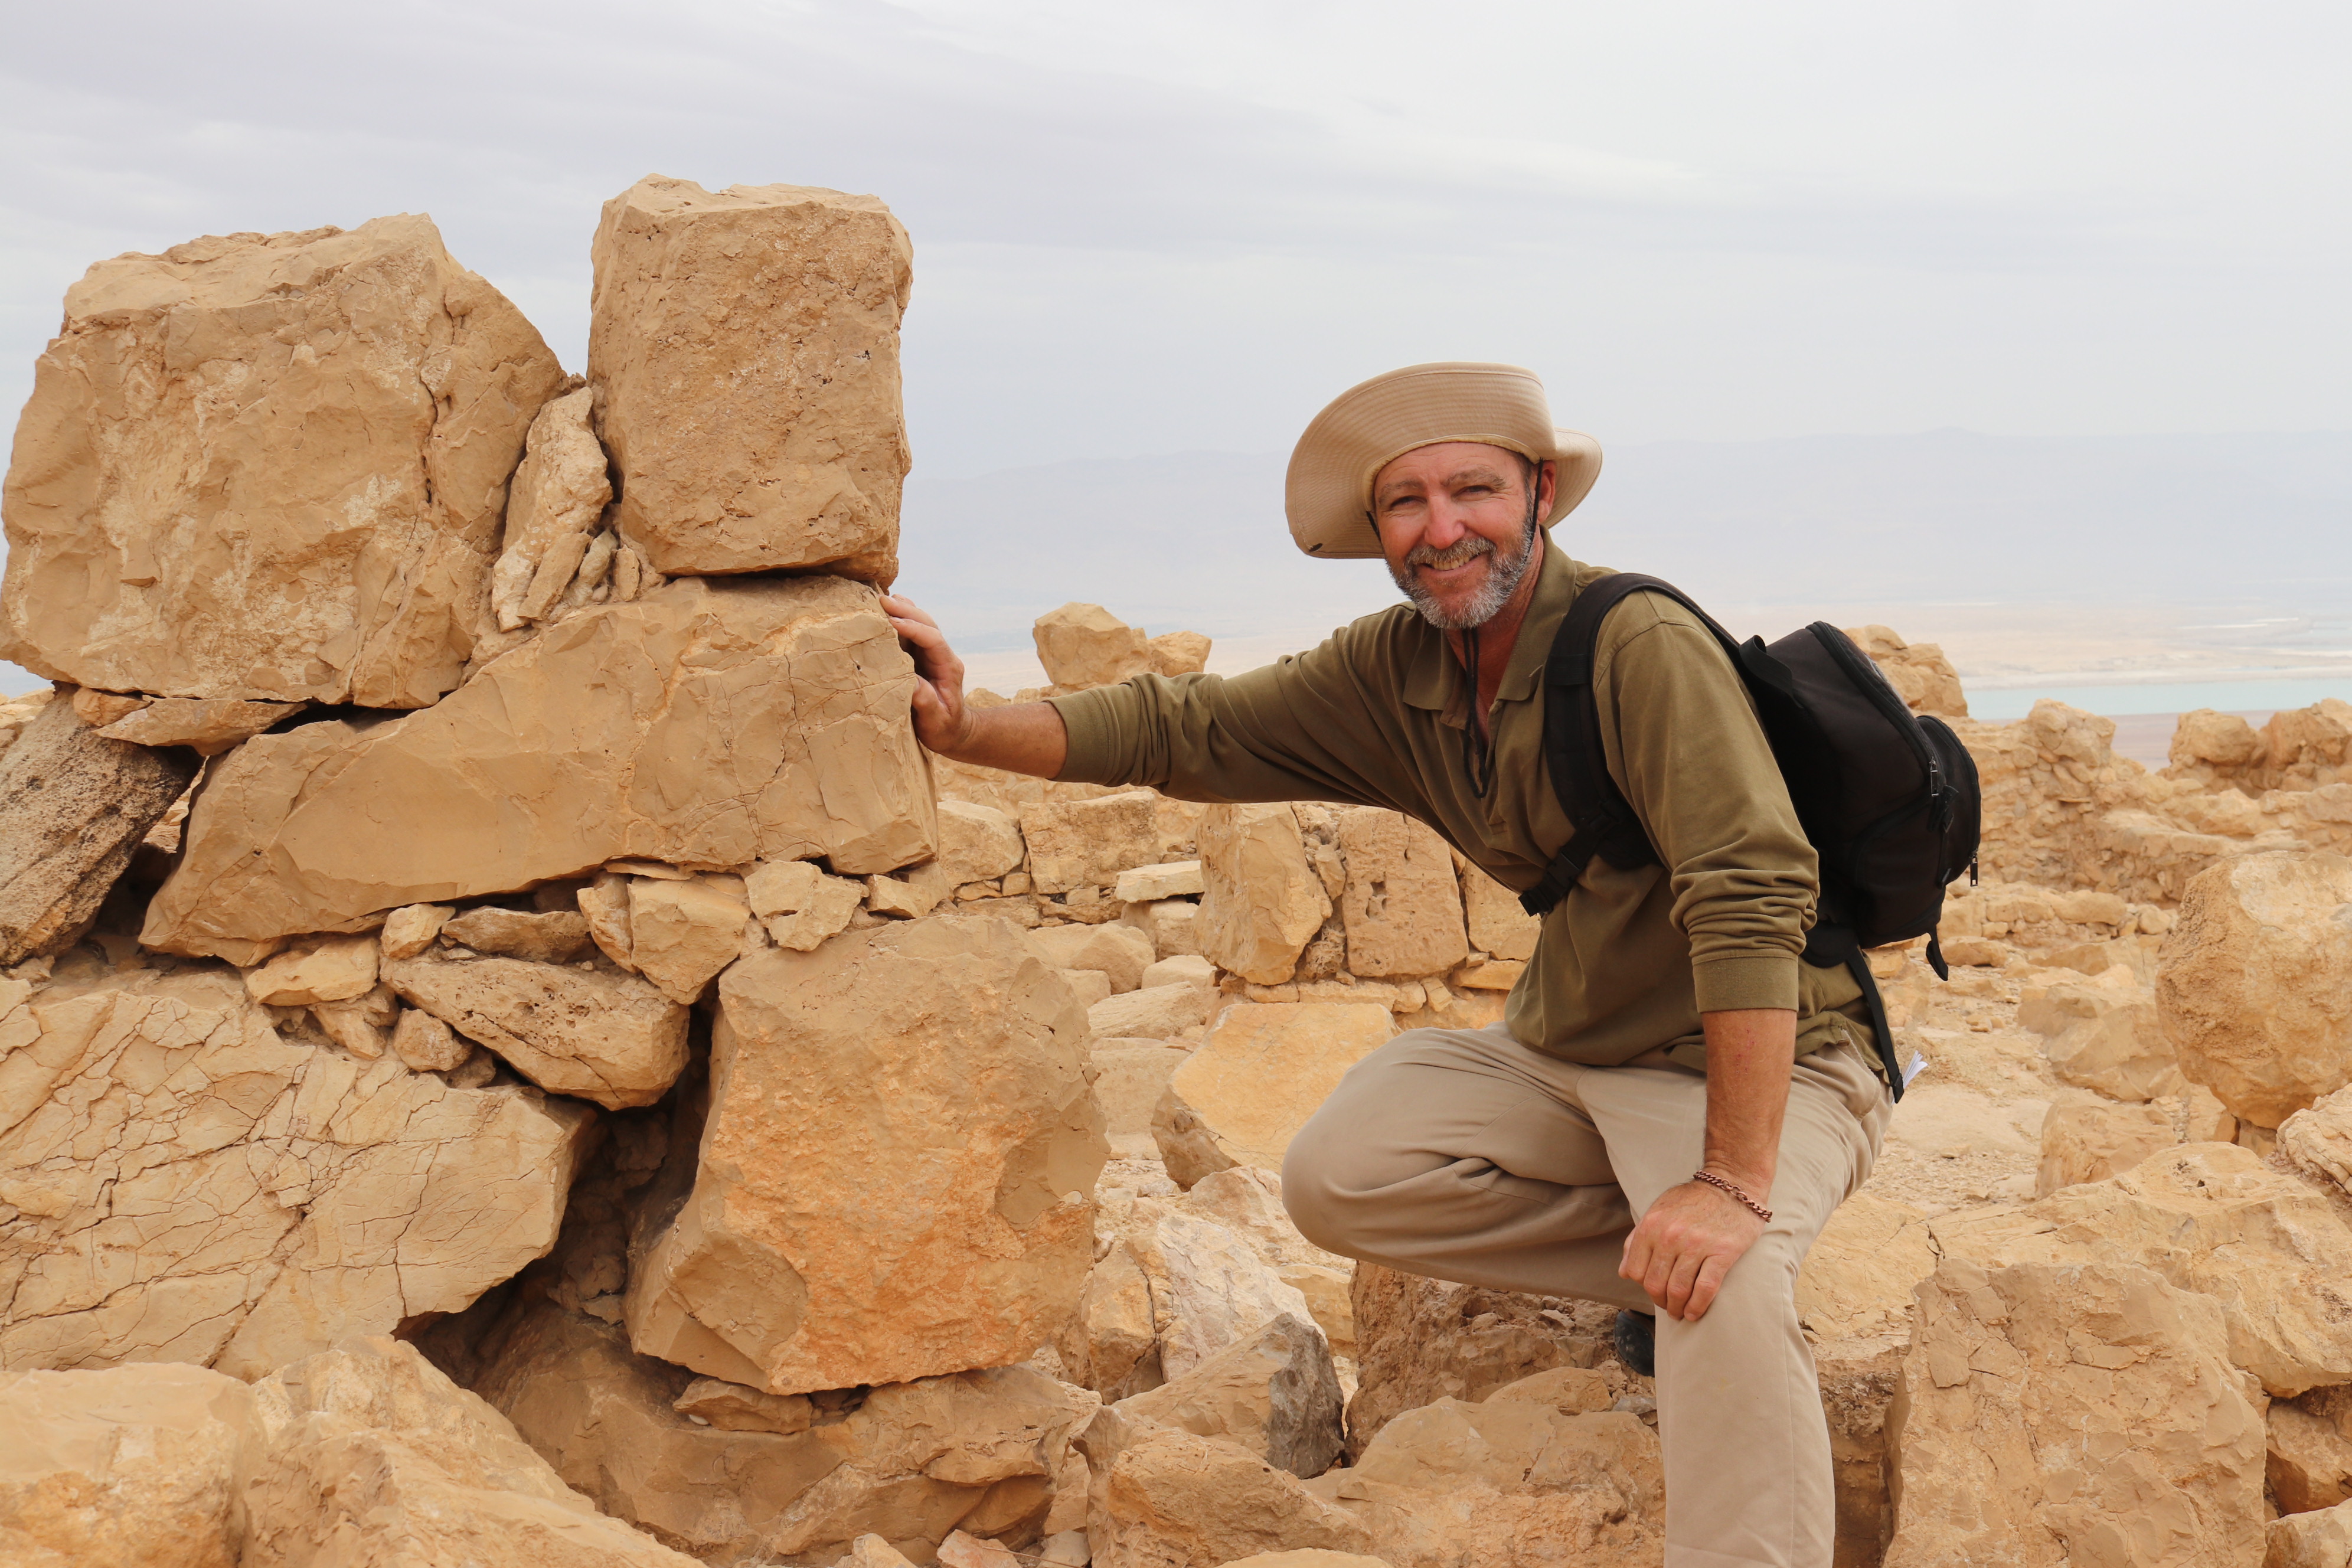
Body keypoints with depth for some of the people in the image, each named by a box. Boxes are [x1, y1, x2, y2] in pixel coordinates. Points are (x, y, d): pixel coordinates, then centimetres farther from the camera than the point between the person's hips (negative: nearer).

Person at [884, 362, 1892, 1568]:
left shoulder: (1642, 648, -23)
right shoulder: (1392, 676, 0)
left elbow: (1750, 900, -30)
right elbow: (1189, 730, -2)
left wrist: (1736, 1179, -37)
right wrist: (966, 730, -18)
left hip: (1766, 1062, -7)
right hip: (1566, 1052, 7)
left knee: (1718, 1280, -35)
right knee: (1339, 1177, -12)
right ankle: (1651, 1270, -2)